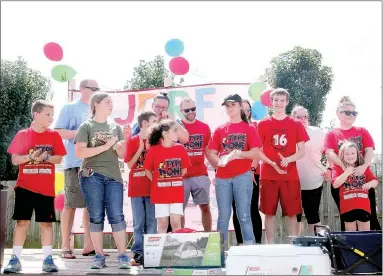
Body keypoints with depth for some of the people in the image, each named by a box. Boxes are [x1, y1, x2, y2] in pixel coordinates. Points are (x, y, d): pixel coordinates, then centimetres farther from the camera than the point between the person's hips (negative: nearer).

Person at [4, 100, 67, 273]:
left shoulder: (54, 135, 4)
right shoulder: (22, 135, 1)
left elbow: (59, 159, 1)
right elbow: (14, 159, -2)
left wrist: (45, 157, -17)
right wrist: (31, 157, -18)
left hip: (46, 187, 1)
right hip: (25, 186, -1)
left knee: (46, 222, 3)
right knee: (22, 221, 1)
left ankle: (47, 259, 9)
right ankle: (15, 259, 6)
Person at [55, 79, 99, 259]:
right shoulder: (70, 108, 2)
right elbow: (58, 132, -7)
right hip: (75, 163, -6)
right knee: (71, 205, -3)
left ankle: (89, 245, 12)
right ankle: (65, 246, 3)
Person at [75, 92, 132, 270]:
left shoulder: (116, 128, 15)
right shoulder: (86, 126, 4)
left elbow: (122, 155, 12)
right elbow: (79, 152, -7)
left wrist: (123, 143, -9)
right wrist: (105, 146, -12)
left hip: (113, 176, 3)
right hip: (91, 176, -2)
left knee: (116, 216, -5)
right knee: (96, 217, 0)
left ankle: (123, 255, -3)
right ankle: (99, 256, 6)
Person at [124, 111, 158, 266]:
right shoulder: (133, 141, 0)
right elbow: (130, 165, -3)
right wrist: (140, 149, -12)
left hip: (152, 187, 2)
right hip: (136, 188, -2)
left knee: (152, 221, 3)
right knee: (138, 222, 2)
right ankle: (138, 252, 7)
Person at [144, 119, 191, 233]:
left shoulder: (180, 148, 0)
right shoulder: (154, 149, -7)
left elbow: (184, 169, 10)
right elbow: (147, 170, 1)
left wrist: (175, 180, 6)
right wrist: (157, 182, -1)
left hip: (177, 193, 2)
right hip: (160, 193, -2)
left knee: (176, 223, 3)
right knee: (162, 224, 5)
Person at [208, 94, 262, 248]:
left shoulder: (249, 129, 4)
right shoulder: (219, 130, 11)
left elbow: (255, 153, -4)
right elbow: (212, 154, 8)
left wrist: (238, 153, -21)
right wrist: (219, 161, -14)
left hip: (243, 176, -2)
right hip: (222, 177, 3)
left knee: (244, 215, -2)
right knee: (223, 215, 6)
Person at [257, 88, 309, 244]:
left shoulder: (296, 125, 6)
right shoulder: (263, 124, 5)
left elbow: (302, 152, 4)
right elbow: (258, 151, 3)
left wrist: (287, 160, -16)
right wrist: (273, 164, -14)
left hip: (290, 175, 0)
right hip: (268, 175, 0)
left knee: (292, 213, 3)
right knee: (269, 213, 2)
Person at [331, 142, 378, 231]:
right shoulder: (338, 168, 2)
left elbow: (375, 181, 9)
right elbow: (335, 184, -11)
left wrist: (370, 184, -14)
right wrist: (346, 173, -20)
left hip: (363, 206, 3)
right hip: (348, 207, -2)